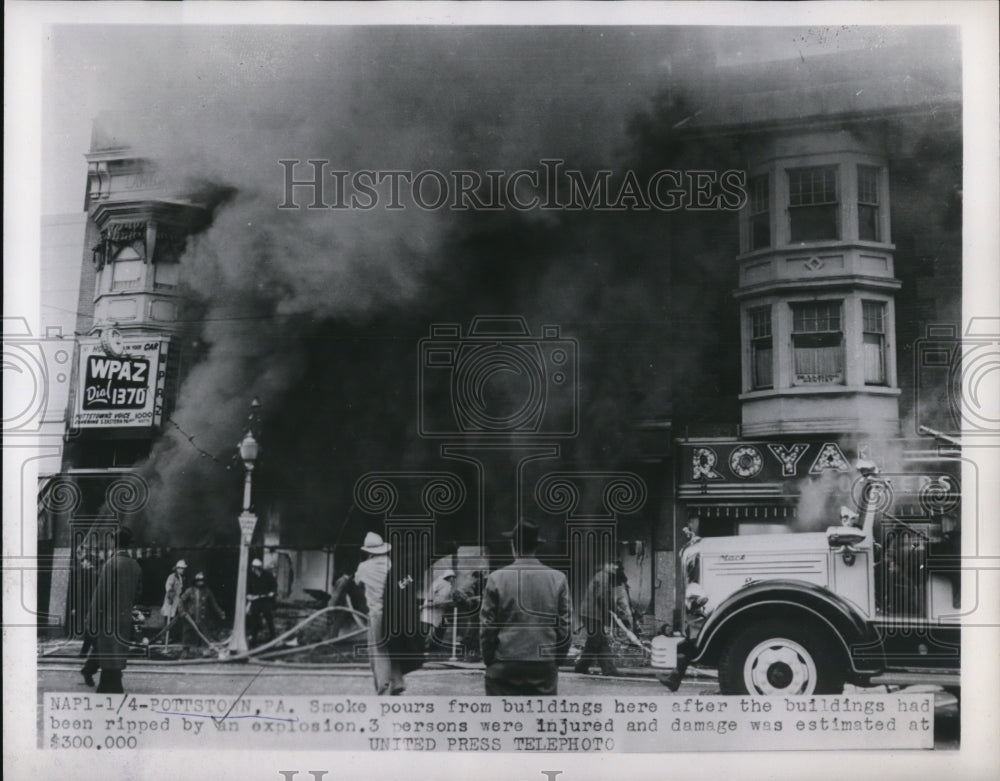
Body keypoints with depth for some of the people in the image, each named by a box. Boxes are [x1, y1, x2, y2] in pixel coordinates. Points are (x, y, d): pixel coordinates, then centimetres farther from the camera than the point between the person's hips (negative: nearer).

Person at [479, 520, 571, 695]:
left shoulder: (497, 578, -4)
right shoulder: (558, 579, 2)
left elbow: (486, 627, -1)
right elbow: (565, 628, 4)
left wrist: (489, 661, 10)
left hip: (504, 666, -2)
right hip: (545, 666, 2)